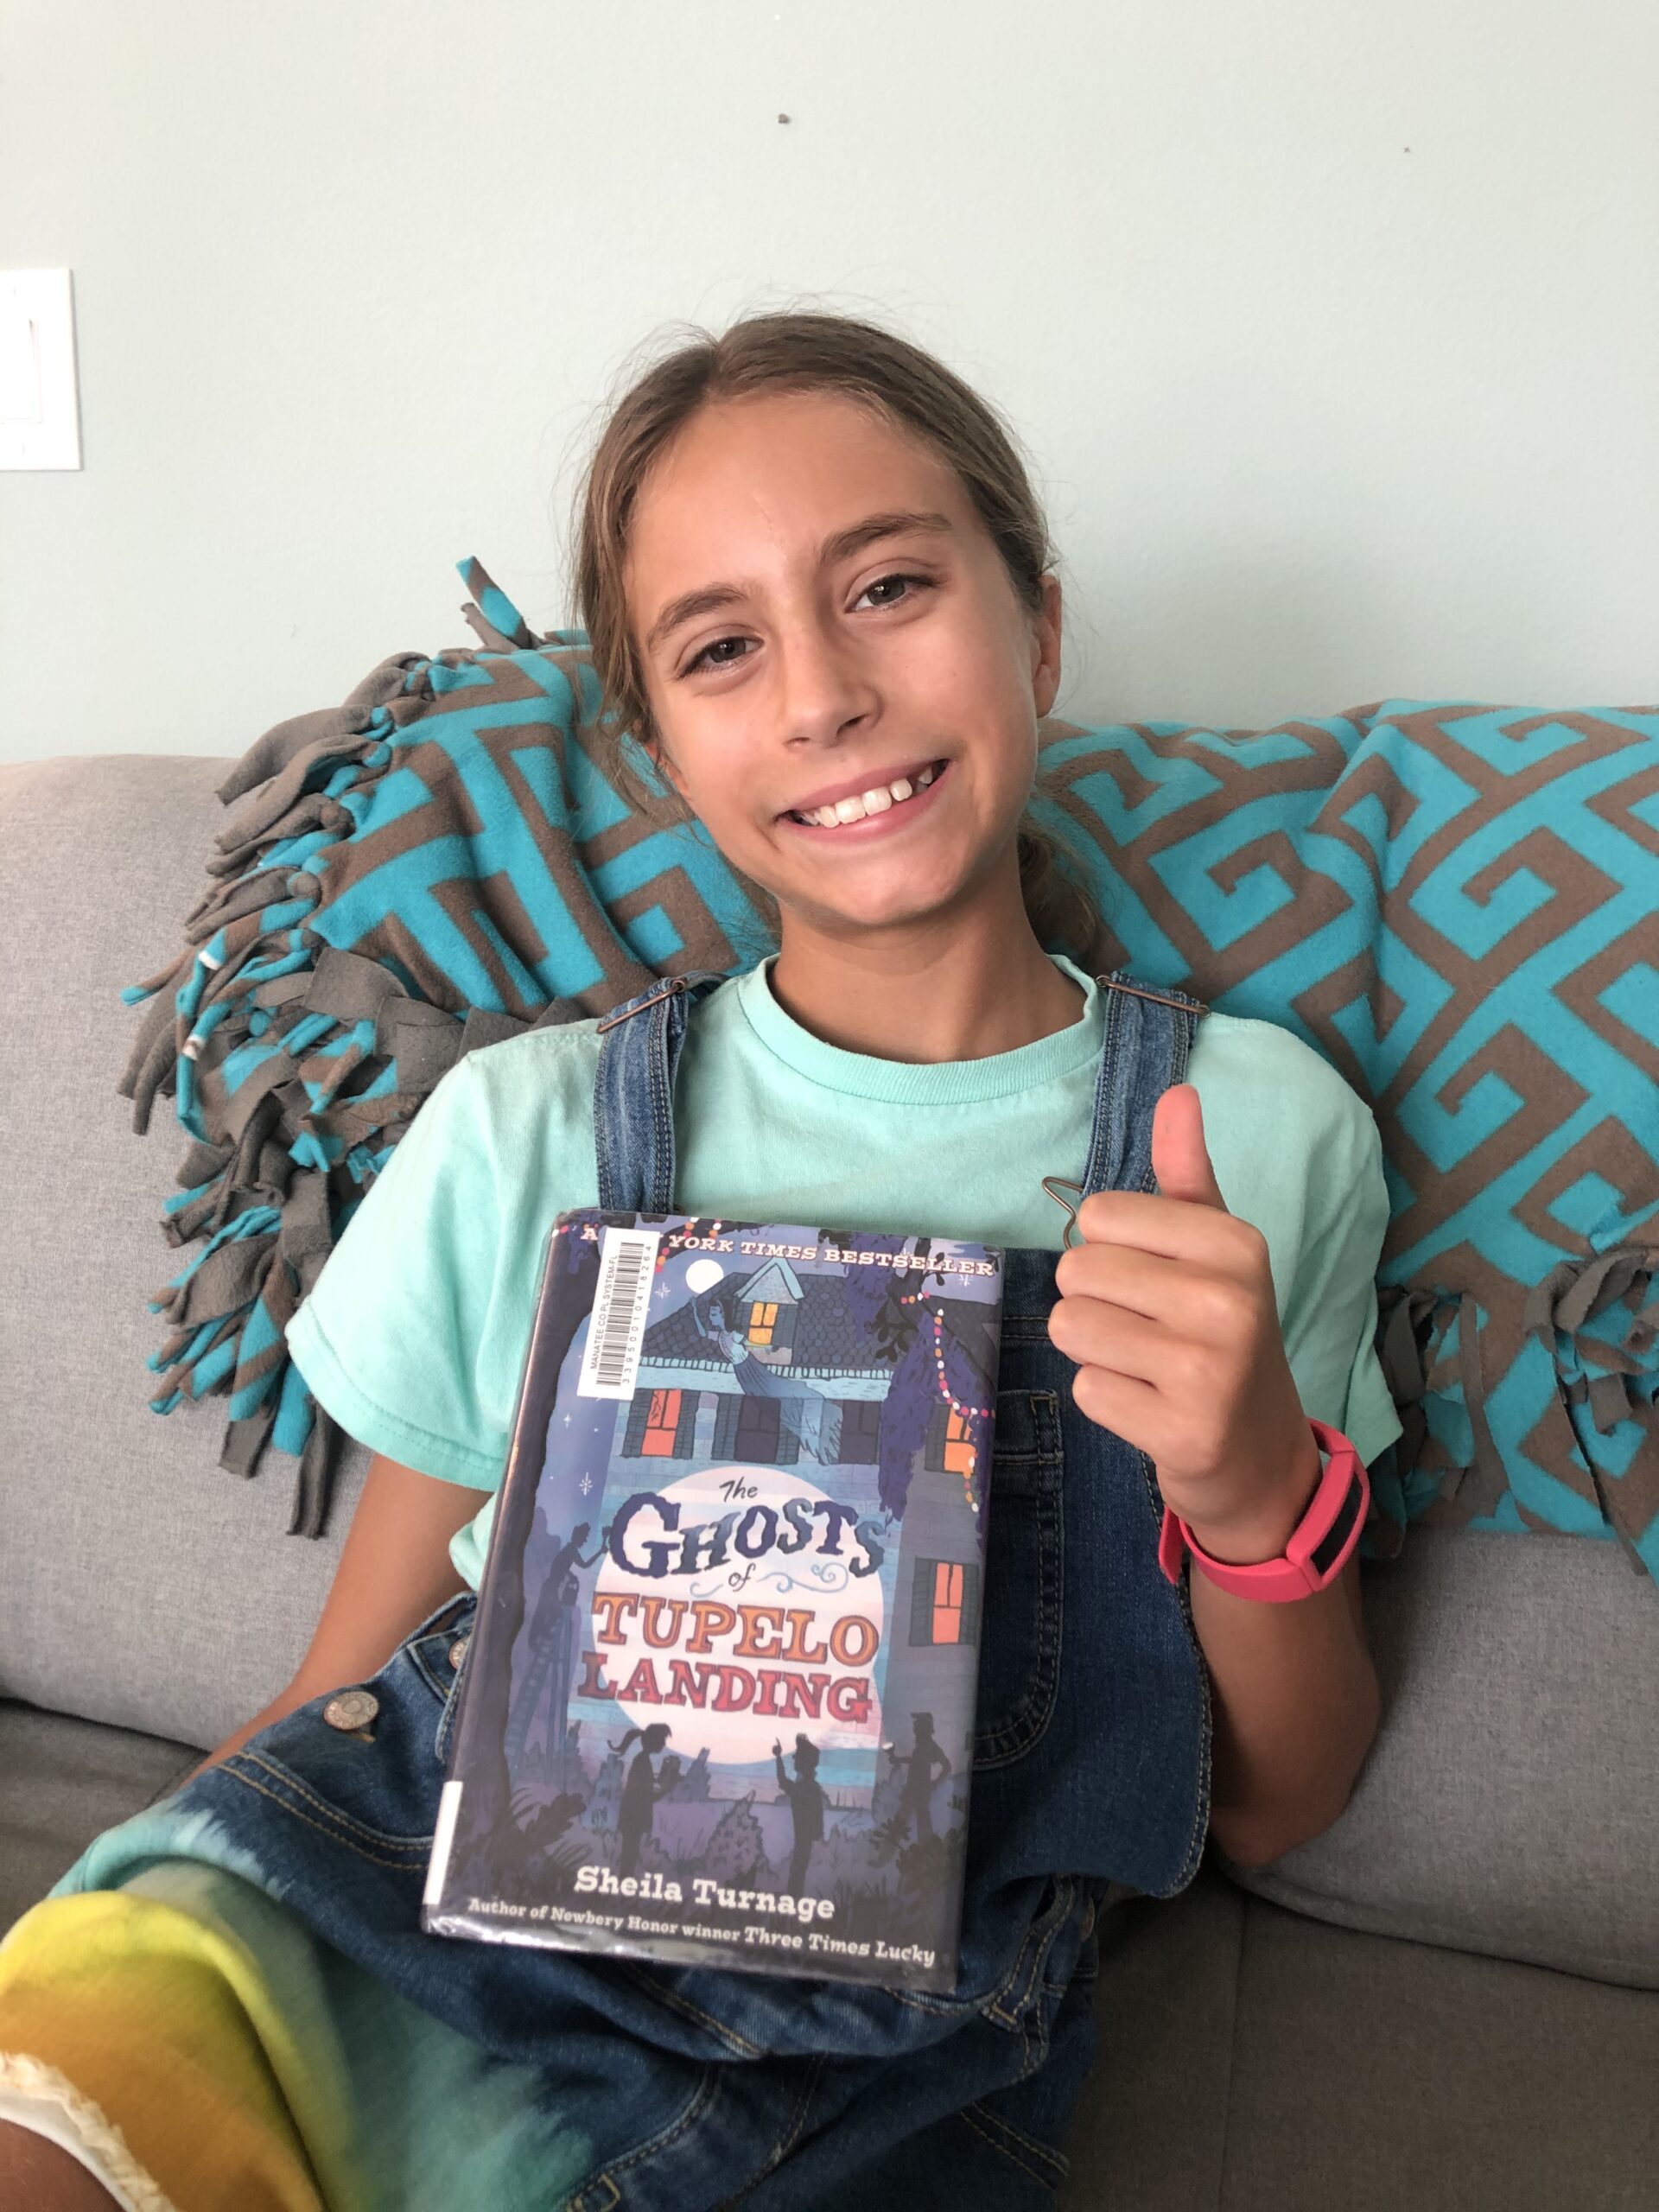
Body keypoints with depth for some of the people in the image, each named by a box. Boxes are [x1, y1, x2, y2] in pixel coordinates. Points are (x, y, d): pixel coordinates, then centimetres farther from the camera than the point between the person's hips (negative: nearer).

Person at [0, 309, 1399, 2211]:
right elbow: (341, 1708, 6)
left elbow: (1272, 1808, 6)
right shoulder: (525, 1133, -2)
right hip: (362, 1939, -1)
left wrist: (1258, 1499, -13)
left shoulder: (1255, 1139, 0)